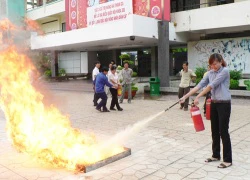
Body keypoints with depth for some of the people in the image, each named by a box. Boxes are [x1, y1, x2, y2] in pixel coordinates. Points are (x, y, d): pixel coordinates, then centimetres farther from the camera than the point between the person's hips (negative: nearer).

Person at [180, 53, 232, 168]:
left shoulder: (225, 71, -12)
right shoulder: (210, 73, 8)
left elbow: (212, 85, -20)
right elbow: (200, 85, 2)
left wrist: (198, 97, -23)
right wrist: (186, 96, -7)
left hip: (224, 104, -7)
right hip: (214, 104, 7)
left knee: (223, 131, -3)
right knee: (214, 131, 13)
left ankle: (228, 160, 8)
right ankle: (216, 155, 27)